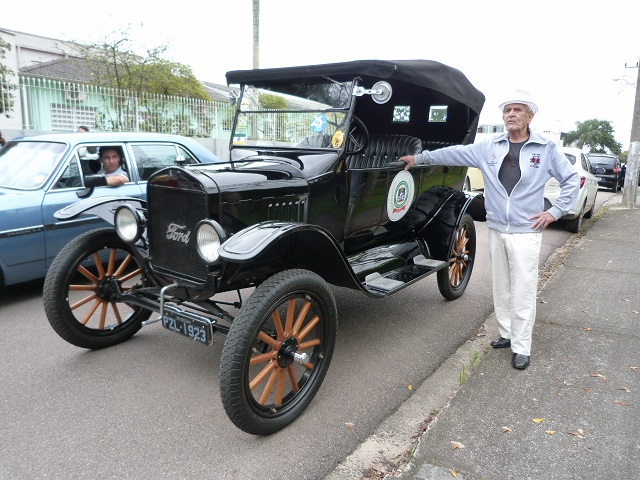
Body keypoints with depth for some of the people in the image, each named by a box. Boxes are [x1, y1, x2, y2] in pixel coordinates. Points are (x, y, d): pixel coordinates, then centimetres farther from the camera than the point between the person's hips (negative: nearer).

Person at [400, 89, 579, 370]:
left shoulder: (547, 149, -1)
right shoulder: (489, 148, 5)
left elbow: (572, 180, 5)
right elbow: (453, 154, 8)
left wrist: (555, 212, -3)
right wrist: (419, 158, 8)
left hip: (526, 232, -3)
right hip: (496, 230, 4)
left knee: (522, 291, -1)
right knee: (500, 288, 13)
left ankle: (521, 348, 9)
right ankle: (507, 333, 29)